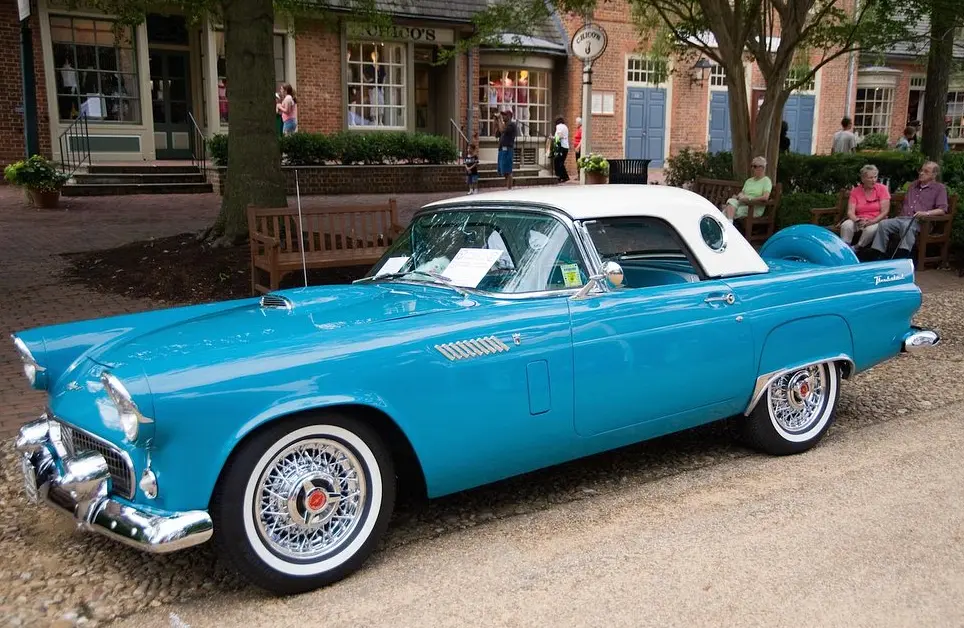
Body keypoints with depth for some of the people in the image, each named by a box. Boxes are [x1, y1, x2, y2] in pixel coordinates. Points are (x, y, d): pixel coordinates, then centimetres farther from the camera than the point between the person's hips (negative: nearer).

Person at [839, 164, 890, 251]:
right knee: (846, 225, -30)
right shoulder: (855, 191, 5)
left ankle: (855, 249, -19)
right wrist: (857, 220, -26)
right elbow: (850, 212, -4)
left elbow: (885, 212, -5)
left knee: (871, 229, -36)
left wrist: (871, 222, -21)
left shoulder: (882, 189, 0)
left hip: (876, 221, -2)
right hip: (859, 221, 2)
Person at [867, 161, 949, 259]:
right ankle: (877, 257, -30)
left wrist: (926, 213, -19)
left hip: (920, 221, -6)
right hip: (902, 218, 6)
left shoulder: (939, 188, 9)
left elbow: (942, 210, -2)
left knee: (907, 225, -39)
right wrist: (899, 216, 17)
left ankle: (903, 258, -51)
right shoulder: (914, 185, 29)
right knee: (884, 224, -23)